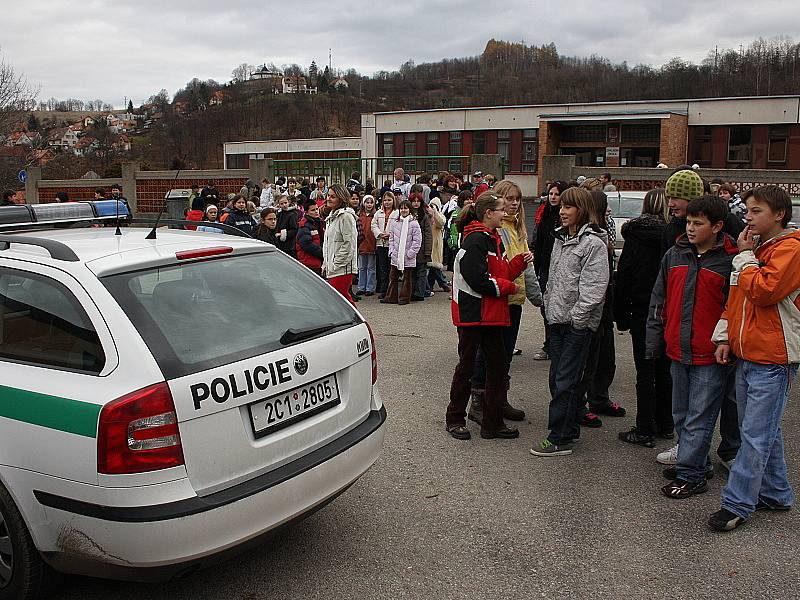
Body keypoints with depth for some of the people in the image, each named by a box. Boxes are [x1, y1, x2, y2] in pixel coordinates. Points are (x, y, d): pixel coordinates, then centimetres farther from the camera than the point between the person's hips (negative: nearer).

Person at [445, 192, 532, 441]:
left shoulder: (492, 239, 14)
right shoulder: (475, 240, -16)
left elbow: (502, 272, 15)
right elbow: (479, 280, -23)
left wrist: (521, 261, 0)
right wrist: (509, 287, -11)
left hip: (490, 315, 9)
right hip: (471, 314, -9)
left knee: (498, 365, 10)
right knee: (467, 366, 3)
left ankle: (493, 422, 18)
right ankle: (455, 419, 19)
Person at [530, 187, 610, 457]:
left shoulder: (593, 242, -12)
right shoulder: (561, 238, 15)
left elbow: (594, 285, -17)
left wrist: (578, 315, -18)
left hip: (578, 322, -8)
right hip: (557, 318, 9)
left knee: (565, 381, -6)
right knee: (557, 378, 13)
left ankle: (560, 439, 1)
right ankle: (570, 429, 25)